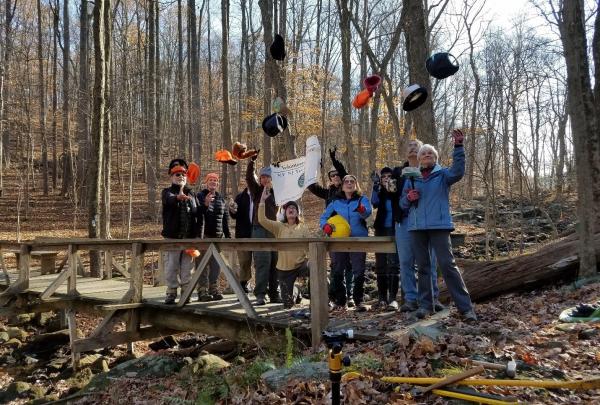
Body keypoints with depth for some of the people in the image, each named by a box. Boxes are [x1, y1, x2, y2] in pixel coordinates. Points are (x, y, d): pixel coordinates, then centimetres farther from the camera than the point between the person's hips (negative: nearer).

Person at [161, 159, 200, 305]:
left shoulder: (191, 194, 13)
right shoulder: (167, 192, 2)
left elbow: (197, 214, 12)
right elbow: (170, 200, -24)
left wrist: (197, 235, 4)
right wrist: (178, 197, -48)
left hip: (189, 237, 3)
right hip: (173, 236, -3)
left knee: (187, 266, 6)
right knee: (171, 266, -1)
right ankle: (171, 293, 9)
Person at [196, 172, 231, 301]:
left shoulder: (221, 198, 15)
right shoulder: (200, 196, 0)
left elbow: (225, 218, 19)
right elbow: (198, 215, -10)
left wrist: (228, 235, 16)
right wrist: (205, 204, -27)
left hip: (218, 236, 5)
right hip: (205, 236, -5)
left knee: (216, 265, 6)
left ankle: (214, 290, 14)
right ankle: (203, 292, -3)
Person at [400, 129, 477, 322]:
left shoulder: (443, 174, 6)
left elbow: (458, 171, -17)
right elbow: (403, 204, 17)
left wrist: (458, 146, -25)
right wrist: (408, 198, -7)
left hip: (439, 226, -4)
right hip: (417, 228, 4)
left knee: (448, 264, -8)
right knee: (423, 266, 8)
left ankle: (466, 307, -4)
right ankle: (425, 304, 16)